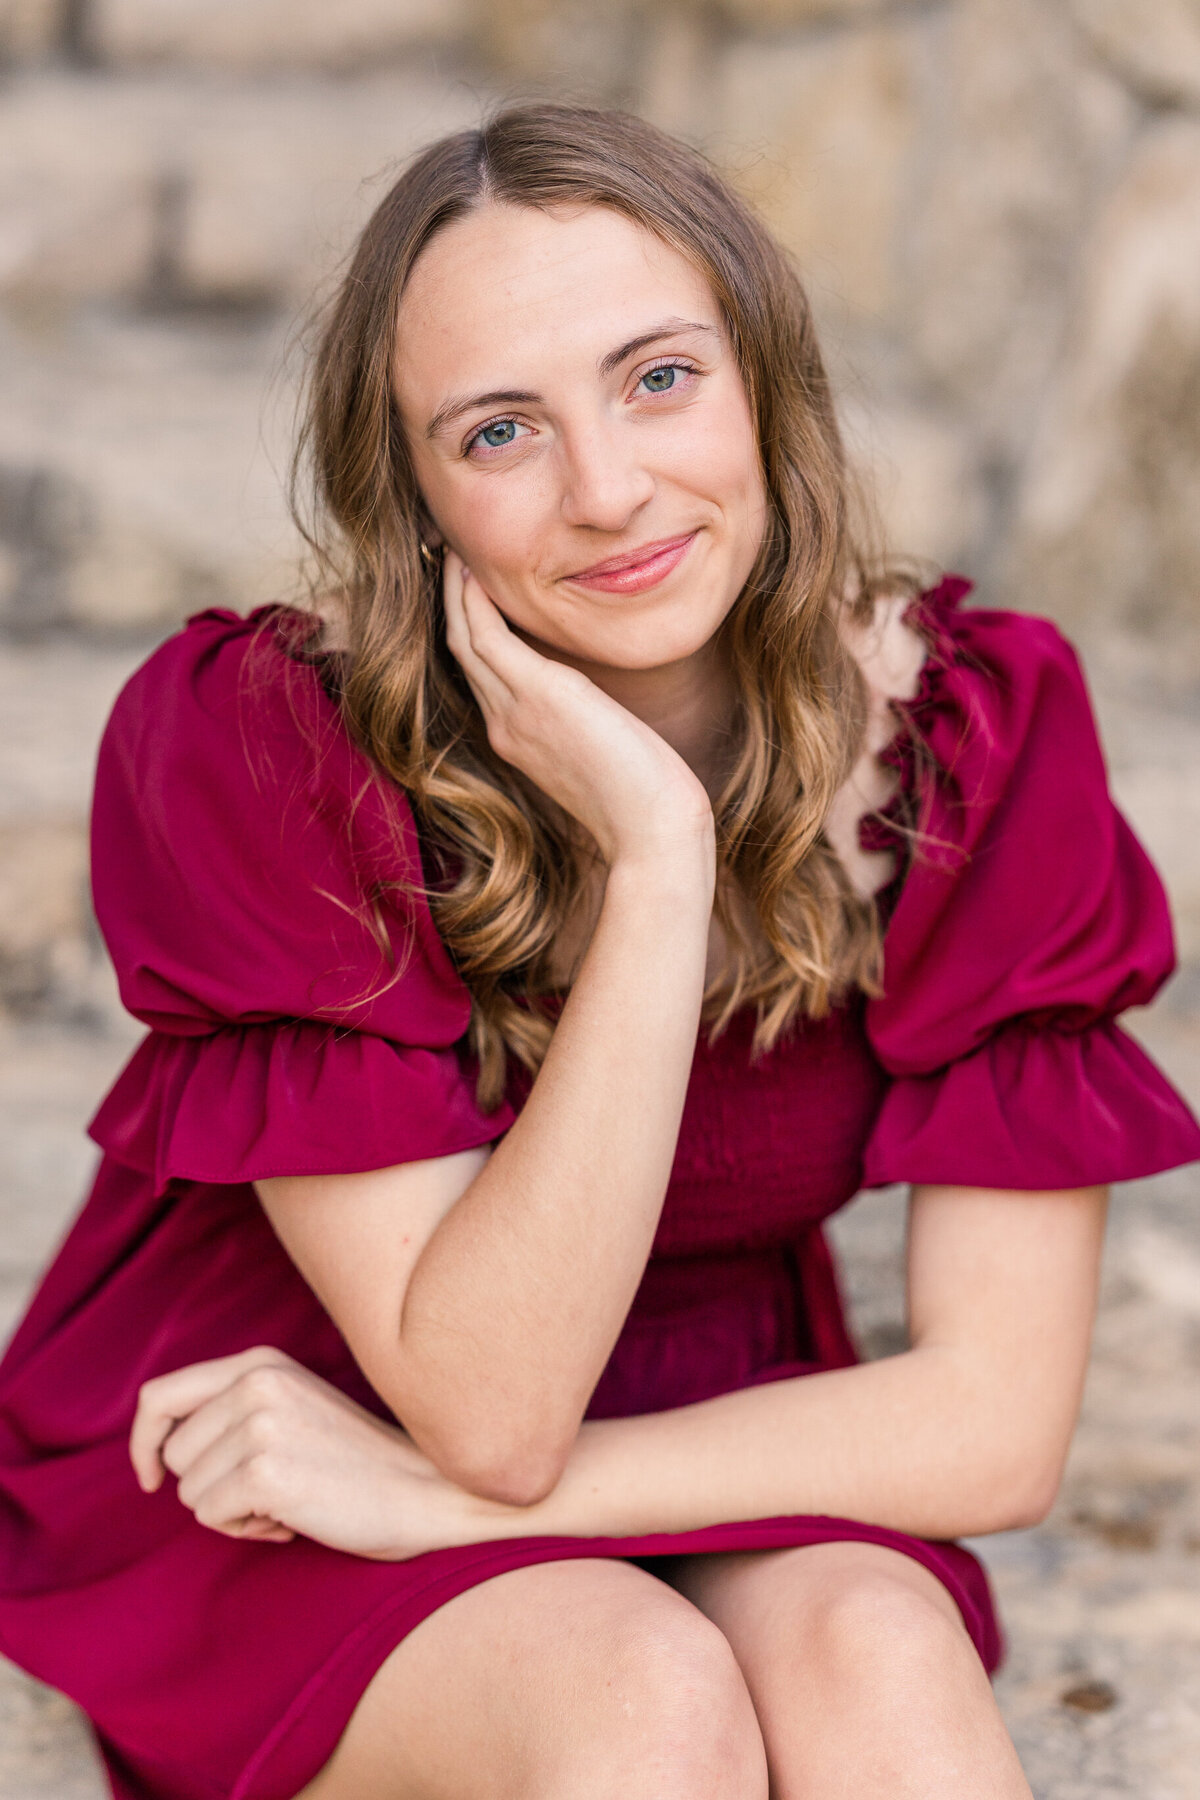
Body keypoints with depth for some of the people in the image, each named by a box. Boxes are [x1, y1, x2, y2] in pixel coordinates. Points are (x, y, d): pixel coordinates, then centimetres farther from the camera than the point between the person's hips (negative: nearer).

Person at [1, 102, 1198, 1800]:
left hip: (723, 1455, 2)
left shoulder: (972, 736, -16)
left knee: (870, 1662, -31)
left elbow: (998, 1424, -17)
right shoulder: (249, 749, -23)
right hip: (260, 1523, -1)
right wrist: (656, 862, -34)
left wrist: (430, 1496, -22)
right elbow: (487, 1405, -25)